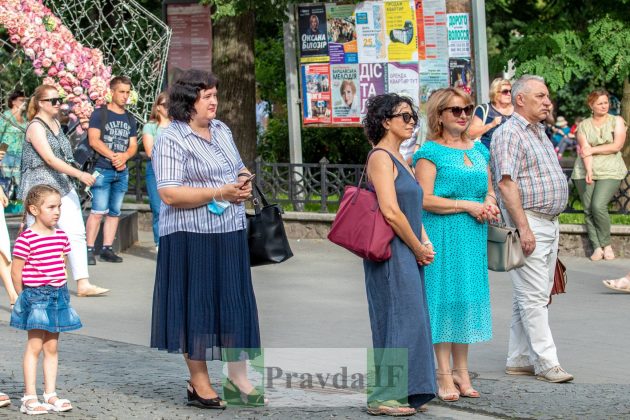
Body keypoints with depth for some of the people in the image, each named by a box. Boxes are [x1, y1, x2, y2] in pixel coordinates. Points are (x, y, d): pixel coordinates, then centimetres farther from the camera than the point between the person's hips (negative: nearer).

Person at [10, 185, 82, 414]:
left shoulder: (61, 236, 7)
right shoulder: (26, 239, -14)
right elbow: (16, 272, -10)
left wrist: (59, 290, 10)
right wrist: (26, 296, -4)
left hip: (59, 294, 6)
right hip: (35, 295, -6)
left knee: (52, 347, 10)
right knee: (35, 346, -5)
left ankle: (50, 395, 14)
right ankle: (30, 397, -2)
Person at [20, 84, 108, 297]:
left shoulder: (55, 123, 14)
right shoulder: (35, 127, -12)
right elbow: (50, 159, -21)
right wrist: (79, 174, -27)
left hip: (62, 185, 7)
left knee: (76, 232, -3)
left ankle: (83, 284, -4)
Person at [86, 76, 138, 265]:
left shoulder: (130, 119, 17)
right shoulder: (100, 113, -1)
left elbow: (133, 145, 15)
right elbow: (94, 140, -9)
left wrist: (125, 156, -8)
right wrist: (113, 157, -14)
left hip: (122, 171, 6)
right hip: (102, 169, -6)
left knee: (114, 212, 6)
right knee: (98, 211, -12)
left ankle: (107, 249, 11)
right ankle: (89, 249, -10)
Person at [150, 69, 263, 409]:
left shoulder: (221, 130, 13)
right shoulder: (172, 140, -12)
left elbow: (239, 169, 26)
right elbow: (169, 193, -20)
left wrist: (244, 183, 1)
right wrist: (219, 193, -21)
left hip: (231, 233, 7)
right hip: (192, 237, -7)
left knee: (234, 303, 9)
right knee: (197, 305, -1)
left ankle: (237, 375, 19)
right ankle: (199, 384, 8)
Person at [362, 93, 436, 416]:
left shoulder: (399, 159, 17)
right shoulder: (381, 157, -13)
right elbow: (391, 212, -20)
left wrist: (425, 243, 6)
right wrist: (418, 248, -12)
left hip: (409, 255, 10)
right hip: (392, 253, -10)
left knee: (411, 321, 11)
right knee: (400, 320, -9)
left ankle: (407, 393, 16)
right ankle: (385, 396, -4)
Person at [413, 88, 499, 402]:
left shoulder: (479, 150, 15)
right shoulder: (430, 152, -6)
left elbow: (490, 189, 21)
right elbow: (425, 199, -14)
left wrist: (489, 204, -2)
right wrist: (467, 205, -16)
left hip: (474, 235, 6)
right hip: (442, 235, -6)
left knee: (468, 298, 9)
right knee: (443, 297, -4)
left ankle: (461, 370, 18)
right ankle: (444, 375, 1)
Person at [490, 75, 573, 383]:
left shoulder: (540, 133, 19)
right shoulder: (509, 133, -11)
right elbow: (506, 184, -19)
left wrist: (551, 226, 20)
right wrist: (523, 228, -23)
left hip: (549, 223, 10)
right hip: (527, 221, -10)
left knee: (535, 296, 11)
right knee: (533, 296, -8)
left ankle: (518, 359, 16)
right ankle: (546, 361, -8)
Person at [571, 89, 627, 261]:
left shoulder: (617, 121, 6)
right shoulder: (584, 125, 8)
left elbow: (617, 146, -5)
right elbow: (585, 150, -4)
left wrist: (592, 150, -6)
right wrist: (588, 171, -19)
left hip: (610, 172, -2)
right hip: (585, 172, 2)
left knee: (598, 206, -18)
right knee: (588, 210, -6)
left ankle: (606, 244, -4)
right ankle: (597, 247, -2)